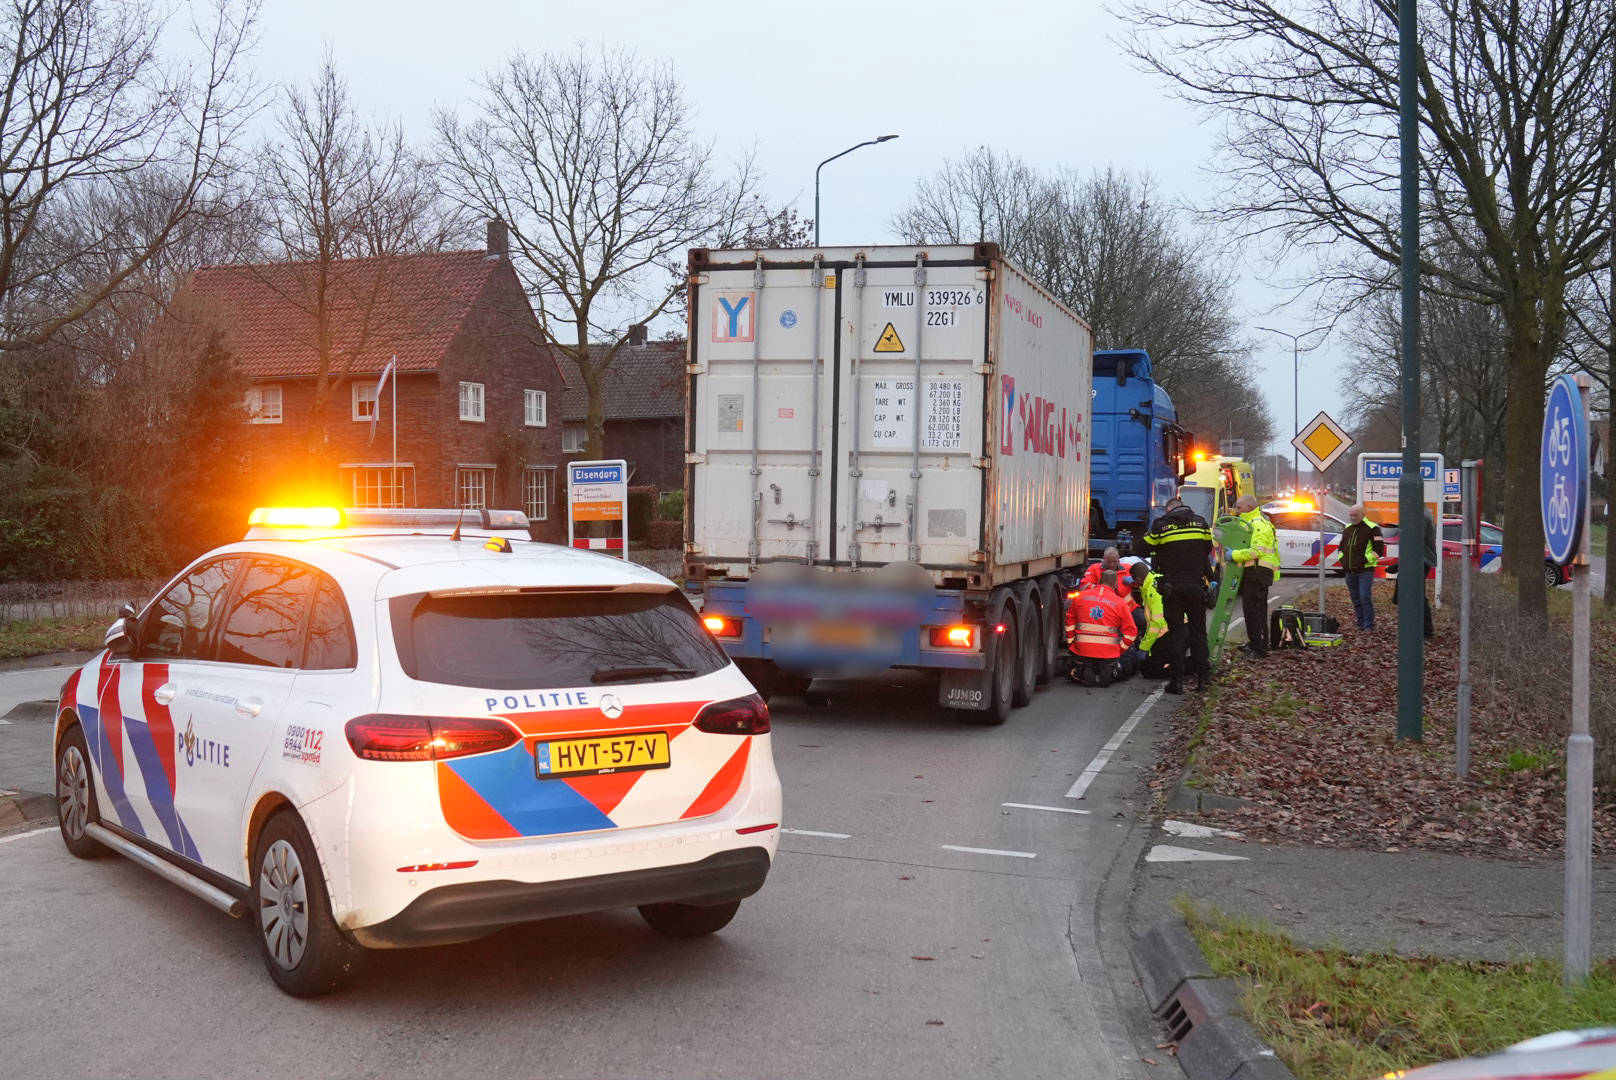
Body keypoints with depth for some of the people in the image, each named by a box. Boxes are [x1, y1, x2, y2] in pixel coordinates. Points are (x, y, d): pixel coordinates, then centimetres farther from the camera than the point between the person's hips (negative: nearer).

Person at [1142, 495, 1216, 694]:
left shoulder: (1160, 525, -5)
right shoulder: (1200, 522, 4)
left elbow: (1147, 547, 3)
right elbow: (1207, 549, 15)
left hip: (1171, 586, -2)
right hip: (1196, 586, 2)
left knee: (1176, 632, 3)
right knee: (1198, 631, 12)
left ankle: (1176, 681, 0)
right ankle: (1203, 677, 11)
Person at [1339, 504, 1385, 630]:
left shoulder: (1372, 529, -5)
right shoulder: (1347, 529, 16)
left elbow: (1379, 549, -10)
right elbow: (1341, 547, 28)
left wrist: (1366, 560, -15)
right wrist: (1342, 560, 11)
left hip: (1365, 571, -7)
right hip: (1349, 571, 7)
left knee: (1365, 598, -14)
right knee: (1356, 600, 10)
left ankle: (1369, 625, -9)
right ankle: (1361, 624, 18)